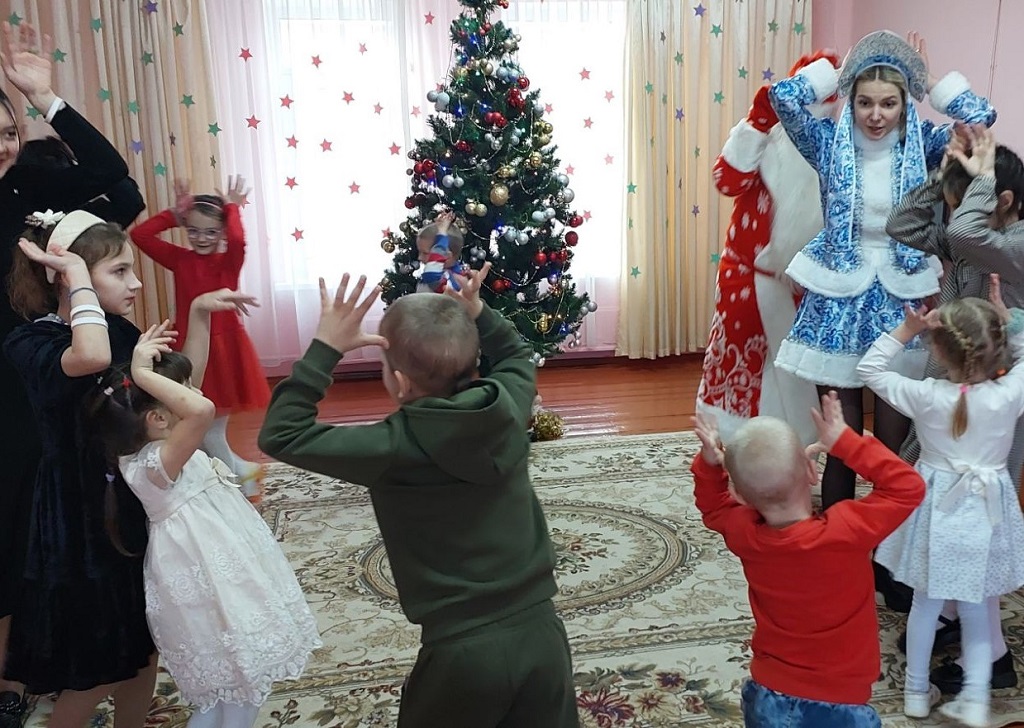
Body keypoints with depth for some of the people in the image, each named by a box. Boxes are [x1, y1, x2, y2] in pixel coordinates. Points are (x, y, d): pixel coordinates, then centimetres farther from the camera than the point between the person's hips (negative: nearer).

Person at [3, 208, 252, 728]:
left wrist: (198, 314, -3)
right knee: (97, 673, 7)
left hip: (139, 506, 7)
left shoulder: (118, 330, 3)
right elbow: (93, 358, -42)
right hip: (83, 518, -7)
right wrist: (77, 276, -28)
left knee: (145, 648, 20)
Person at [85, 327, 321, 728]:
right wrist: (143, 375, -36)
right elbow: (203, 410, -47)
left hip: (218, 568, 10)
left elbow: (192, 371, 7)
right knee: (240, 684, 6)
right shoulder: (153, 465, -28)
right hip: (208, 582, -10)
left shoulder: (158, 442, 0)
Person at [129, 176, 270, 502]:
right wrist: (174, 215, -4)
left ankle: (243, 472, 19)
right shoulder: (180, 259, 4)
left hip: (223, 347, -4)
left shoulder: (229, 261, -5)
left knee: (209, 425, -1)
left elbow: (238, 240, -28)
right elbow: (139, 234, -2)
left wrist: (232, 208, -12)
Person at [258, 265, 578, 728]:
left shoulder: (394, 449, -18)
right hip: (540, 632, 4)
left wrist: (326, 347, -12)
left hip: (463, 651, -4)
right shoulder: (508, 409, -5)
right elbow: (518, 359, 19)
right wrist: (477, 314, 10)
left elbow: (281, 435, -11)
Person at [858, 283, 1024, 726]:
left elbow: (869, 369, -6)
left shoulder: (926, 397, -18)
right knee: (976, 609, 18)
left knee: (926, 603, 15)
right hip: (986, 510, 1)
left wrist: (906, 330, -10)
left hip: (938, 509, -1)